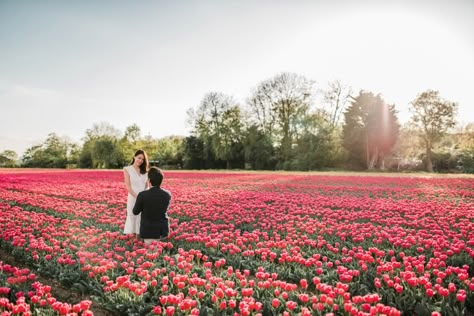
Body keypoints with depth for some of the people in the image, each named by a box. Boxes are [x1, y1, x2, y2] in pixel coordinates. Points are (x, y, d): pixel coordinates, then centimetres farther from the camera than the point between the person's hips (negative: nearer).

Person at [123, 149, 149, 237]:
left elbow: (146, 185, 10)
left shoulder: (144, 170, 11)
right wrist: (137, 197, -18)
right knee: (133, 218, 0)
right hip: (133, 198, -4)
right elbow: (128, 186, -8)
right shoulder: (127, 169, -1)